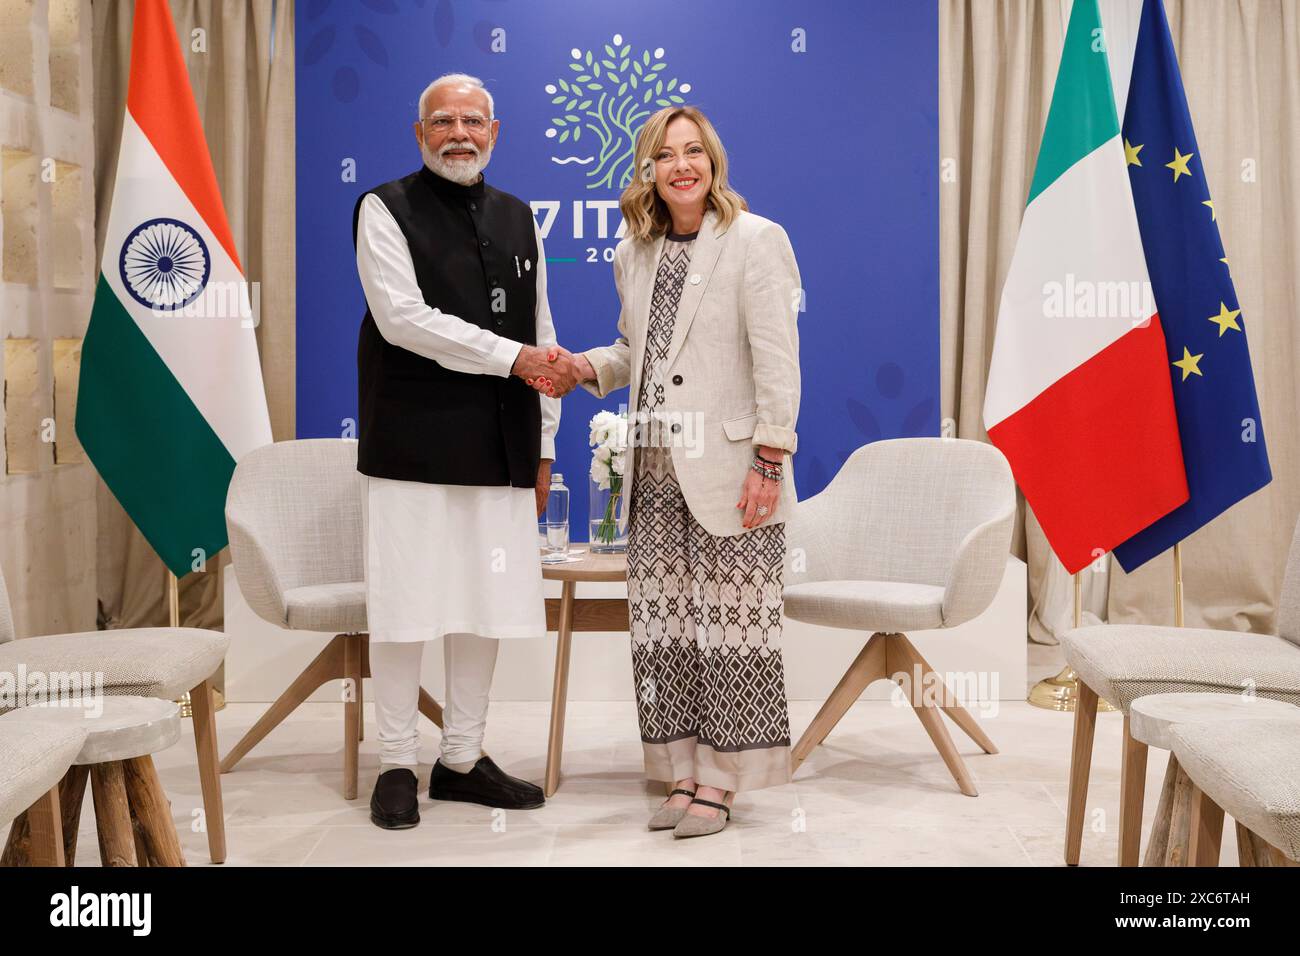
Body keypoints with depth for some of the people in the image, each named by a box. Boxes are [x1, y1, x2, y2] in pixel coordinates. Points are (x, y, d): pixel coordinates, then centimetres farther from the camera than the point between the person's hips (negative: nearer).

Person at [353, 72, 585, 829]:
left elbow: (542, 335, 15)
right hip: (413, 447, -5)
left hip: (499, 450, 5)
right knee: (406, 607, -1)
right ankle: (398, 765, 13)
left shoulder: (518, 218, 14)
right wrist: (511, 358, -17)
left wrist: (543, 446, 12)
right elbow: (402, 318, -13)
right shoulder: (386, 210, -1)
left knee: (487, 605, 8)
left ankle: (464, 759, 21)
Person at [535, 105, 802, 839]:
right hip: (656, 470, 6)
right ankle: (684, 772, 19)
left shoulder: (755, 240, -5)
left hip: (728, 468, -6)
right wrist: (586, 369, 4)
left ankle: (721, 781, 9)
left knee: (730, 624, -1)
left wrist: (769, 459, -16)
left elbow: (777, 360, -11)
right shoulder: (636, 254, 14)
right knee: (663, 626, 8)